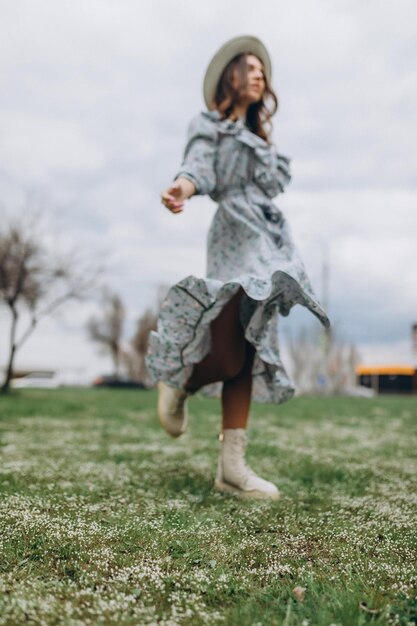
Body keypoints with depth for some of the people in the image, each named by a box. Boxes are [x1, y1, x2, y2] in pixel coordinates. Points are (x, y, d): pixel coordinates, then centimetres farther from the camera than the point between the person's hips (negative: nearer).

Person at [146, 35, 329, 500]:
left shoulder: (258, 136, 29)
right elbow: (199, 168, -12)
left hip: (270, 241, 7)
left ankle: (232, 466, 1)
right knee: (230, 359, -16)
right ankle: (177, 385, 16)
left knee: (248, 359, 1)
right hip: (235, 236, -7)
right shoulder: (209, 125, 6)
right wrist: (182, 187, -34)